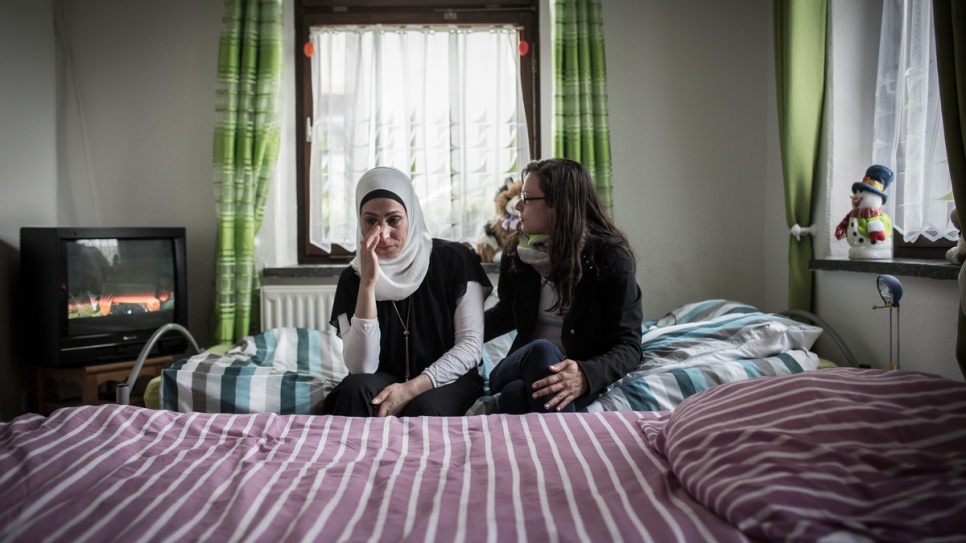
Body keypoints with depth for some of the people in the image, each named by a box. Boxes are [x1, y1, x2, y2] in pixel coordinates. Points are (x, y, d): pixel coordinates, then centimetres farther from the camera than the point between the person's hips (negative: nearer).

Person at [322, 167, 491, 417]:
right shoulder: (352, 278, -3)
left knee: (425, 409, -33)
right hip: (385, 382, 2)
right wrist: (368, 283, -22)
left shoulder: (454, 260, -8)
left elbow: (471, 345, -10)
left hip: (448, 380, -1)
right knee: (356, 390, -30)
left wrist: (412, 388, -22)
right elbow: (361, 368, -14)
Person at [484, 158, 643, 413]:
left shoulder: (610, 256, -10)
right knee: (541, 349, -35)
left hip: (585, 371, -3)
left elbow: (628, 346, -12)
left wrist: (585, 376, -34)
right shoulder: (516, 251, 4)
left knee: (516, 393, -36)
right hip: (525, 361, 4)